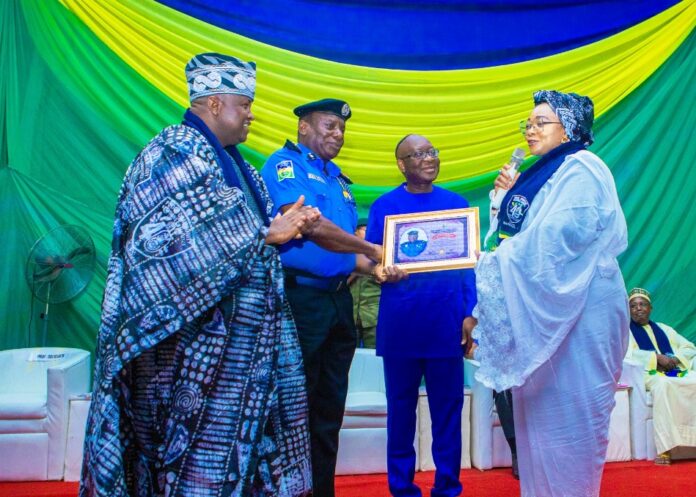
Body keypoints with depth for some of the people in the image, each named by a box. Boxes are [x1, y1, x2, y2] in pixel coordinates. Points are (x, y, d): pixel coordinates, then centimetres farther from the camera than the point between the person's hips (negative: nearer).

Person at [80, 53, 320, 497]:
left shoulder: (228, 161, 19)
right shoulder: (177, 152, -10)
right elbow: (192, 238, -21)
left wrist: (285, 226, 3)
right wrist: (266, 233, -17)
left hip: (241, 334, 9)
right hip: (199, 331, -9)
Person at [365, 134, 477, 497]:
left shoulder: (456, 204, 9)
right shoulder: (384, 206, 5)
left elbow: (470, 263, 7)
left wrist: (471, 313, -1)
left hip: (447, 321, 1)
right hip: (400, 322, -1)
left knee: (447, 406, 5)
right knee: (401, 406, 7)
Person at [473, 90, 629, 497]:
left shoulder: (581, 169, -10)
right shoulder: (544, 174, 17)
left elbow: (565, 233, -23)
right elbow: (525, 232, 19)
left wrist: (502, 259, -16)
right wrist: (512, 195, 7)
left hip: (576, 309, -9)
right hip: (541, 306, 9)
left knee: (570, 406, -2)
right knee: (537, 404, 12)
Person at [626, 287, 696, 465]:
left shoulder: (664, 328, 30)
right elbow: (626, 353, -5)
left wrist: (675, 359, -2)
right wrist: (657, 357, -14)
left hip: (676, 371, 4)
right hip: (648, 374, -4)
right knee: (663, 383, -40)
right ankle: (665, 448, -42)